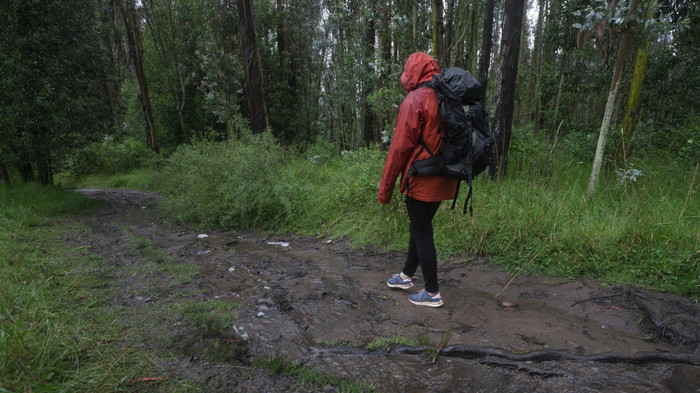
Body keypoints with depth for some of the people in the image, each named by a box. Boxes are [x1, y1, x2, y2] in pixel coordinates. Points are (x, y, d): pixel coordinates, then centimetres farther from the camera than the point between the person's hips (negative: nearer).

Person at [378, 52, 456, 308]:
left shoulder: (415, 100, -13)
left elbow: (400, 148, -16)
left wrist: (385, 188, -10)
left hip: (421, 181, -8)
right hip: (443, 181, 8)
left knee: (421, 233, 3)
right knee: (419, 227, 20)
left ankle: (432, 294, 13)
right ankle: (406, 276, 36)